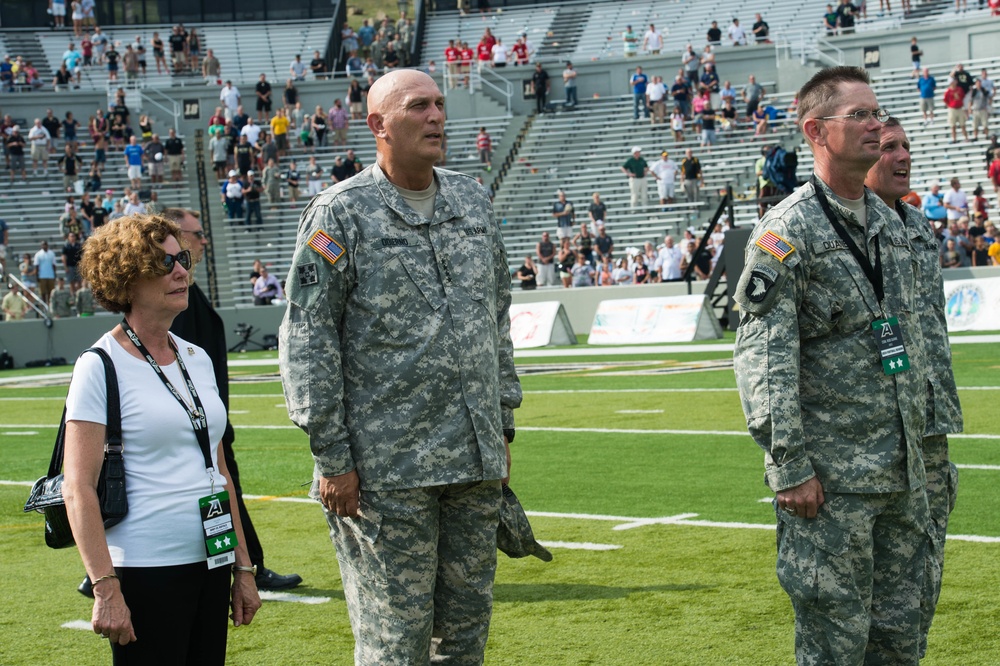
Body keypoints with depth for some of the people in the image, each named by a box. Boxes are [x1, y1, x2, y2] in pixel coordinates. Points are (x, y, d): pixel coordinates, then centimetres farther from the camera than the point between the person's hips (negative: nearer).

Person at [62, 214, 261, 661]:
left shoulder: (197, 359, 12)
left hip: (211, 565, 6)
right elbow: (78, 488, -12)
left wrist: (242, 567, 16)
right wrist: (105, 588, -18)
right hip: (145, 571, -6)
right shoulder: (101, 367, -8)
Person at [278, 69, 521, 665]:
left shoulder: (474, 202, 14)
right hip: (387, 467, -6)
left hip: (476, 459, 6)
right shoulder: (342, 213, -5)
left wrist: (504, 425, 17)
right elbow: (306, 339, -8)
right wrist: (332, 456, -12)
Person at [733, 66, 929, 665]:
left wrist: (919, 436, 17)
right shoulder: (788, 231, -11)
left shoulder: (890, 222, 13)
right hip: (832, 479, -7)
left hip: (904, 474, 7)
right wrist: (790, 469, -18)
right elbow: (763, 357, -15)